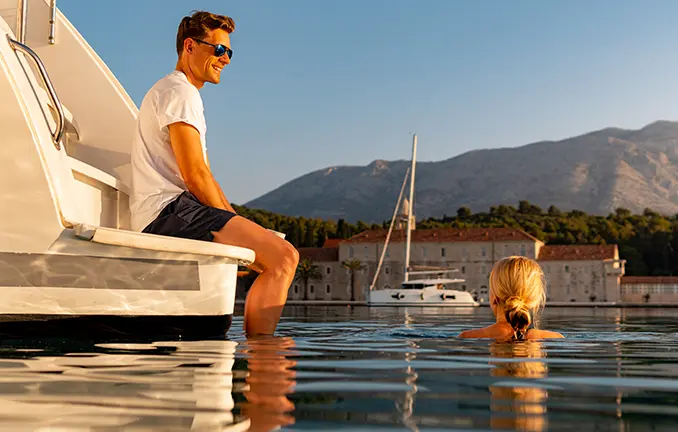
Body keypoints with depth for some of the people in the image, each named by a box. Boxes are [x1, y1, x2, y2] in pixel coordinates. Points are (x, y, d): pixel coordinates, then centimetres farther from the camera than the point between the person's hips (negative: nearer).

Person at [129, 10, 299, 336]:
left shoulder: (179, 93, 28)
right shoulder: (179, 91, -6)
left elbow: (203, 176, 24)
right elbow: (194, 175, -16)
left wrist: (235, 223, 13)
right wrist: (229, 222, -8)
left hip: (164, 217, 11)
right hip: (170, 210, -11)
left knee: (278, 257, 10)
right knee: (284, 257, -21)